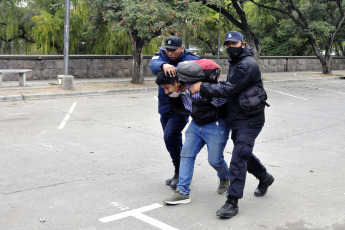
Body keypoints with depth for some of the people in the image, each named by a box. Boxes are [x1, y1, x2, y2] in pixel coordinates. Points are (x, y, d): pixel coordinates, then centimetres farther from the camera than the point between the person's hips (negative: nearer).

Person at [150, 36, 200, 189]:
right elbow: (153, 65, -24)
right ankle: (179, 174, 33)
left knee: (170, 136, -19)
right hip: (165, 107, 6)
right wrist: (164, 65, -48)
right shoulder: (161, 56, -2)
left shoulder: (191, 60, -11)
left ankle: (181, 172, -2)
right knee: (173, 139, 16)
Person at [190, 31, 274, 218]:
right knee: (244, 154, 21)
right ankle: (264, 178, 45)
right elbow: (229, 86, 17)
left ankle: (232, 201, -11)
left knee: (239, 157, -14)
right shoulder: (235, 63, 15)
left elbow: (229, 90, -25)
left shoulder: (247, 64, -18)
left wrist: (202, 87, -22)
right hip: (237, 119, 10)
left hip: (249, 120, -10)